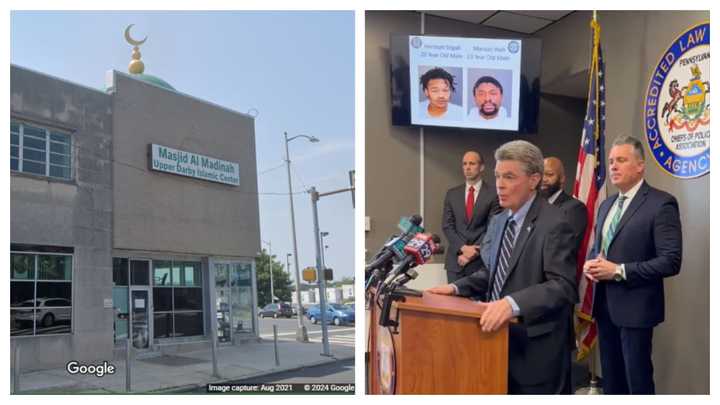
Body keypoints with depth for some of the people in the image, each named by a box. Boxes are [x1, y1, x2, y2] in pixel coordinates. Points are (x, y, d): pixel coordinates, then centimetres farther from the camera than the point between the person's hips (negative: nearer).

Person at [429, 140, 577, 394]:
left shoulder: (554, 224, -16)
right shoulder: (497, 222, 10)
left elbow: (564, 286, -23)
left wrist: (513, 303, -35)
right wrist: (457, 287, 5)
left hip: (536, 346, -7)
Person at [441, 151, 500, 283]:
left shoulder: (493, 194, -2)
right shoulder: (452, 194, 9)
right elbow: (447, 226, 4)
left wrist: (474, 251, -12)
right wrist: (463, 248, -10)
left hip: (481, 260, -3)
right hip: (455, 259, 3)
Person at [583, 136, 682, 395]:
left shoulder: (661, 204, -12)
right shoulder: (607, 204, 13)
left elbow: (671, 261, -18)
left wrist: (619, 271, -21)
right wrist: (590, 263, -1)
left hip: (635, 307, -7)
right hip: (605, 305, 7)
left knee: (638, 379, 4)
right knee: (611, 378, 18)